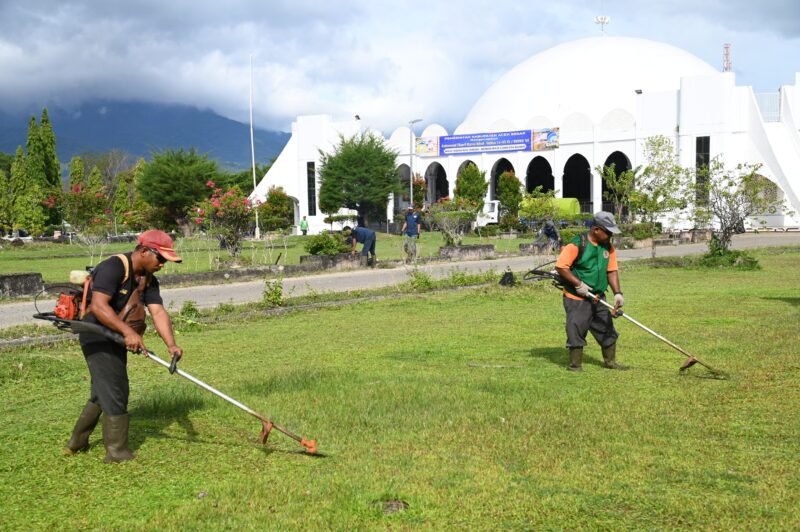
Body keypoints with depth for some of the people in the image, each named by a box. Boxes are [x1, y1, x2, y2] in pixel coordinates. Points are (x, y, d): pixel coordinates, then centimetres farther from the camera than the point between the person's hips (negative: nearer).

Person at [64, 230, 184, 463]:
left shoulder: (149, 280, 4)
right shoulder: (113, 267, -22)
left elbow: (158, 312, -8)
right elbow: (98, 306, -32)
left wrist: (171, 345, -23)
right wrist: (128, 331, -39)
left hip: (116, 340, 10)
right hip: (98, 337, -10)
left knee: (103, 392, 20)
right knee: (115, 393, -6)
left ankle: (77, 442, 36)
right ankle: (117, 452, 5)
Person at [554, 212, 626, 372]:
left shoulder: (608, 247, 4)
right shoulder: (576, 245, -16)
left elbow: (612, 271, 6)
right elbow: (560, 266, -18)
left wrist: (617, 293, -7)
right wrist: (578, 284, -20)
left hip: (598, 298, 7)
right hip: (577, 299, -6)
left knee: (607, 330, 12)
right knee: (576, 330, -3)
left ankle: (610, 361, 28)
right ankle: (575, 364, 11)